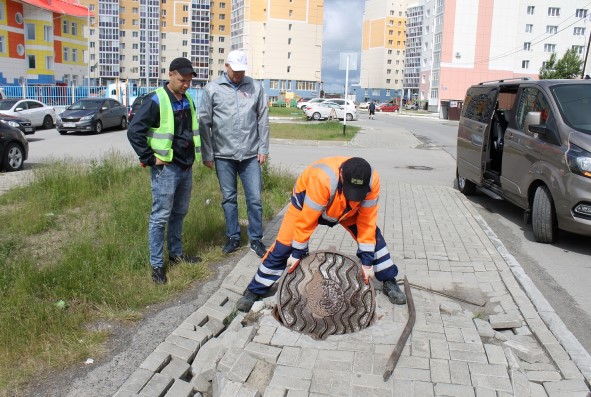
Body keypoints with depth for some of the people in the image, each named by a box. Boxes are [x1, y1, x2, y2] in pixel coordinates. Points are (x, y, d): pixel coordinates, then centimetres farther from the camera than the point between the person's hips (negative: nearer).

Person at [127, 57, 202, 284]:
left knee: (179, 213, 17)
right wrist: (149, 159, -15)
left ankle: (176, 254, 32)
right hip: (165, 169, -8)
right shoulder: (156, 100, -13)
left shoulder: (187, 101, 11)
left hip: (186, 167, 8)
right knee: (160, 217, -1)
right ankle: (157, 265, 8)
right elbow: (134, 131, -17)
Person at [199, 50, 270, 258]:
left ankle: (256, 239, 16)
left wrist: (263, 149, 2)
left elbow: (263, 120, 6)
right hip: (223, 155, 0)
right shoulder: (212, 89, 0)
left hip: (250, 155, 0)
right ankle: (233, 237, 24)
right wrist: (207, 154, 0)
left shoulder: (255, 87, 4)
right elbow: (204, 123, 1)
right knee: (229, 198, 10)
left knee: (255, 198, 2)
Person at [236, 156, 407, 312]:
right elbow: (306, 219, -35)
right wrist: (297, 253, -24)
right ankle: (254, 291, 7)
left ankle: (389, 282, 13)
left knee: (372, 234, -8)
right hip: (307, 200, -3)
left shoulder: (372, 181, -33)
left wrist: (367, 260, -20)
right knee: (284, 245, -9)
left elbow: (367, 221, -23)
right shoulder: (322, 178, -46)